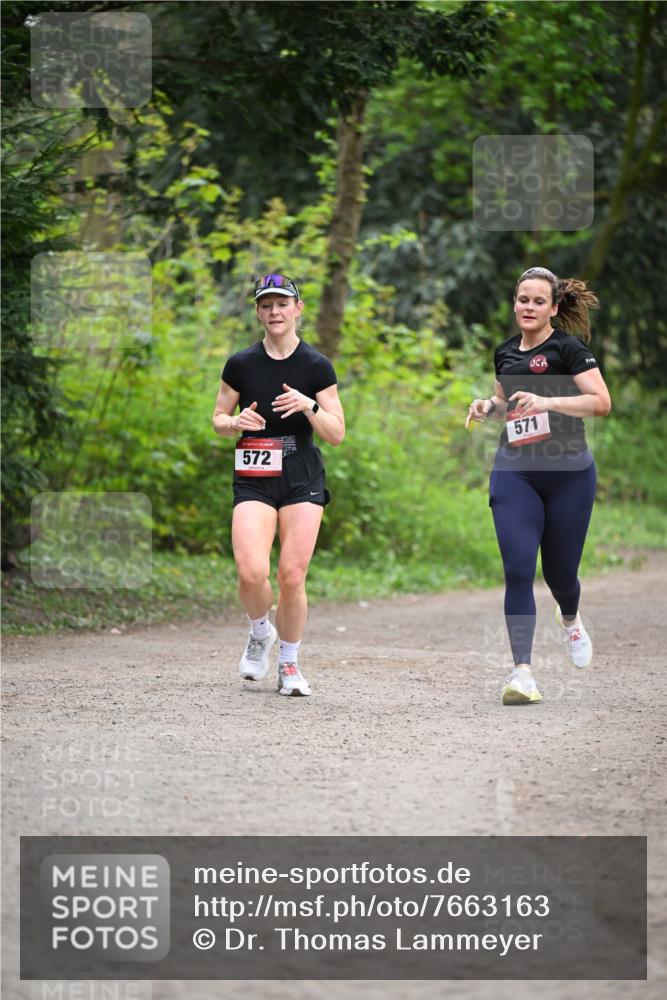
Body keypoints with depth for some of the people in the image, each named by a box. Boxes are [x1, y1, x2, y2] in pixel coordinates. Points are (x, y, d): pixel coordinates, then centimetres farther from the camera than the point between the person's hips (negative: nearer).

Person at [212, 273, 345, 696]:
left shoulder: (317, 366, -1)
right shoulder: (241, 364, 2)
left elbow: (337, 434, -1)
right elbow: (219, 420, 12)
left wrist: (309, 406, -19)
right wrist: (237, 422, -11)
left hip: (302, 479, 0)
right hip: (253, 480, 0)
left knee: (292, 576, -6)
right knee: (252, 572, -17)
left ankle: (289, 663, 14)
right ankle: (260, 633, 15)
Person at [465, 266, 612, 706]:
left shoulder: (567, 347, -7)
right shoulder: (506, 352, 10)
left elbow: (601, 402, -17)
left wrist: (547, 401, -27)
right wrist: (489, 406, 6)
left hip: (568, 472, -3)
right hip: (515, 472, 3)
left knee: (559, 571, 9)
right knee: (518, 570, -12)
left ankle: (571, 620, 45)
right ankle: (522, 671, -13)